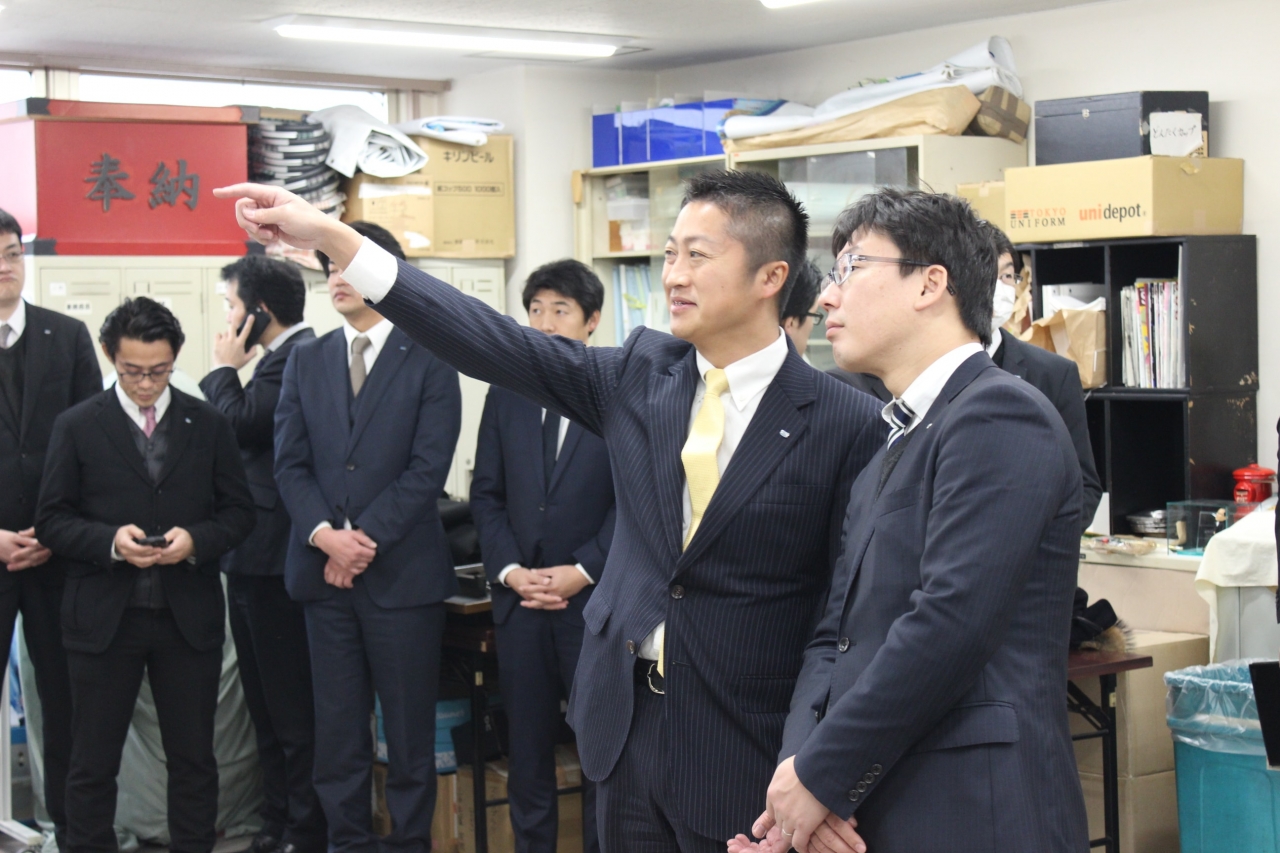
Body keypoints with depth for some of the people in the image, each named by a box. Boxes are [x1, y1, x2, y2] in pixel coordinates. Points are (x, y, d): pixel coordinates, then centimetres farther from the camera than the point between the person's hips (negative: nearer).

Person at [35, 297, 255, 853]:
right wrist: (111, 541, -18)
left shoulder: (209, 425, 5)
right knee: (93, 762, 6)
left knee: (194, 759, 8)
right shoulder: (77, 427, 1)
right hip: (104, 617, -1)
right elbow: (53, 520, 0)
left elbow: (238, 512, 6)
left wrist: (196, 538, -14)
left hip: (189, 616, 1)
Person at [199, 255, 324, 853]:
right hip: (254, 555, 11)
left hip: (273, 554, -11)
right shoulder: (286, 356, 14)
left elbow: (241, 424, -21)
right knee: (267, 703, 17)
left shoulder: (298, 358, -16)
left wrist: (223, 368, -9)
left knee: (291, 707, -2)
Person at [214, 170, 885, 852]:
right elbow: (498, 344, -2)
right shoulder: (643, 373, 3)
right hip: (625, 723, 5)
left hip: (745, 756, -4)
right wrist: (331, 237, -7)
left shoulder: (847, 425, -11)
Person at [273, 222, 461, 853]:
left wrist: (365, 539, -13)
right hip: (322, 568, 4)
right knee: (336, 728, 9)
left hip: (403, 569, -4)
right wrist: (325, 535, -11)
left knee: (410, 727, 3)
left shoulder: (429, 361, -1)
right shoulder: (307, 361, 12)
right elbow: (290, 462, 5)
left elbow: (428, 467, -8)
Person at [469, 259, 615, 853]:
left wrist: (583, 571, -12)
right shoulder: (506, 392, 9)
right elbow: (486, 494, 9)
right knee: (527, 741, 8)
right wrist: (510, 570, -4)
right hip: (520, 597, 3)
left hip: (595, 596, -3)